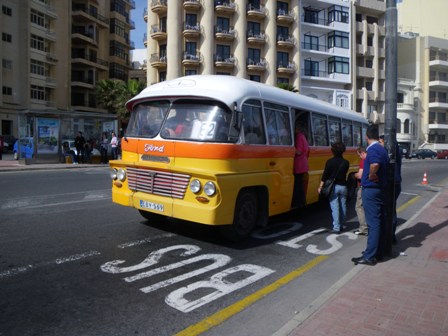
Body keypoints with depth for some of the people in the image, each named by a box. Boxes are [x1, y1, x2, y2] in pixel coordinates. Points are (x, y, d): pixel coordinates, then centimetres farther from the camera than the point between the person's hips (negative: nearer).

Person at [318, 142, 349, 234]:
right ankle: (340, 225, 23)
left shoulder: (330, 162, -10)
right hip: (343, 186, 4)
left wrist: (320, 186, -5)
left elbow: (325, 175, -11)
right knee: (343, 206, 13)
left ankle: (336, 227, -4)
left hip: (333, 186, -3)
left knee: (335, 207, -3)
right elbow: (345, 173, 9)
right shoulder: (346, 162, 1)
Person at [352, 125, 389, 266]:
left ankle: (369, 257, -1)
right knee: (379, 221, 16)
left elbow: (375, 164, -37)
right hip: (381, 189, 10)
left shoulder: (373, 149, -17)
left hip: (371, 190, -10)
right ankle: (380, 249, 28)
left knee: (373, 223, -6)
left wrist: (371, 176, -20)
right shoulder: (382, 149, 13)